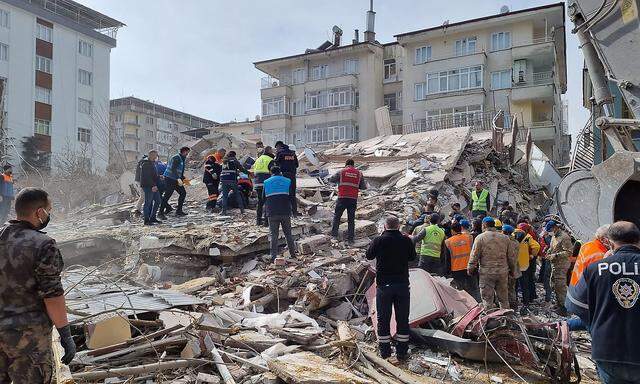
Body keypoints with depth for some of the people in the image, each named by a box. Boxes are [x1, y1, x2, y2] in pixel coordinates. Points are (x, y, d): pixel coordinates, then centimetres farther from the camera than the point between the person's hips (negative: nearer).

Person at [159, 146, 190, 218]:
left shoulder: (182, 159, 15)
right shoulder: (176, 158, -15)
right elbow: (173, 169, -28)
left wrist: (183, 179, 11)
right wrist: (178, 179, -37)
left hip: (176, 180, 10)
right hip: (170, 179, -10)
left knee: (183, 193, 9)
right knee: (167, 195, -9)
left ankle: (179, 211, 16)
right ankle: (161, 213, -4)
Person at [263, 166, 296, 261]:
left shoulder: (266, 182, 8)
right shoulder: (287, 181, 8)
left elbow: (263, 198, 13)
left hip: (272, 213, -1)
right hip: (285, 212, 1)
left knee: (273, 235, 3)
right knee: (288, 233, 13)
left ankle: (273, 256, -2)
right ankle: (292, 253, 19)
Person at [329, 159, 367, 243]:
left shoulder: (341, 172, 2)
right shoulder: (359, 174, 7)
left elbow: (331, 180, 9)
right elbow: (364, 187, 8)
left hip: (342, 198, -1)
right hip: (353, 199, 1)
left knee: (337, 216, 15)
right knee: (351, 219, 9)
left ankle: (334, 233, 14)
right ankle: (350, 238, 9)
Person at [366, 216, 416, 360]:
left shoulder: (379, 241, -11)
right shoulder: (406, 240, -6)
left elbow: (369, 256, 5)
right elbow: (413, 257, 11)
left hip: (383, 284, -1)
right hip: (402, 284, 2)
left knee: (383, 318, 9)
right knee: (403, 319, 11)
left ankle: (384, 351, 15)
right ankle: (402, 351, 17)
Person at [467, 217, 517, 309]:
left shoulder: (480, 238, -7)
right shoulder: (505, 238, 7)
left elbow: (474, 256, -8)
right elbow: (511, 257, 11)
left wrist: (470, 270, 3)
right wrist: (512, 270, 22)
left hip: (486, 273, -4)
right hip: (503, 272, 4)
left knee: (487, 300, 3)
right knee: (504, 299, 16)